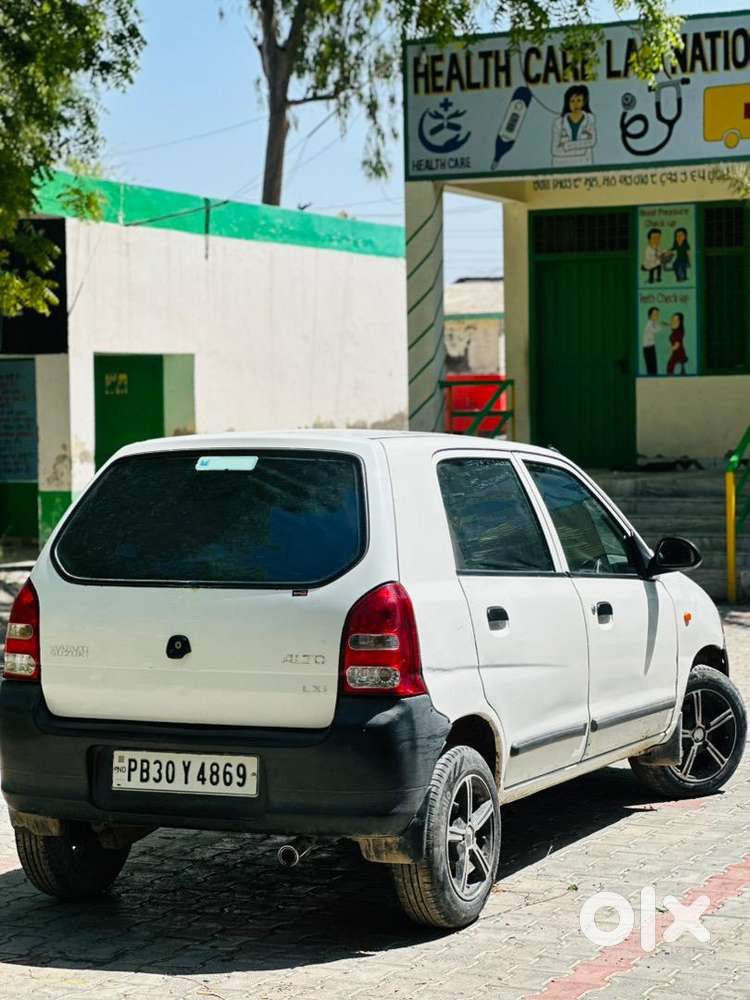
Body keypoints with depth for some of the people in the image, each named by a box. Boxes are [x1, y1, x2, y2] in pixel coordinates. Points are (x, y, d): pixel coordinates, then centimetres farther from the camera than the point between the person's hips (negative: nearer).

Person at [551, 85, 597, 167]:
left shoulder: (590, 119, 6)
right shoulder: (558, 123, 5)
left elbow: (592, 141, -5)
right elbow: (555, 150, 5)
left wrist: (567, 145, -8)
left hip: (584, 166, 0)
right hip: (564, 167, 0)